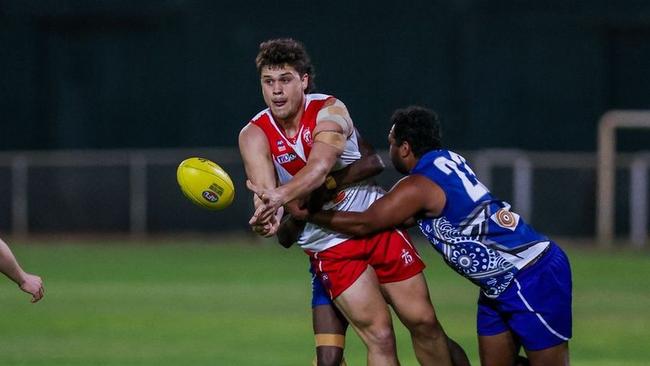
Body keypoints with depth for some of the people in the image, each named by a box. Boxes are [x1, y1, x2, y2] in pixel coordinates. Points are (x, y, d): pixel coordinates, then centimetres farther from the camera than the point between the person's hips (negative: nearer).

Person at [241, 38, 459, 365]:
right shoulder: (255, 135, -11)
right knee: (379, 336, -10)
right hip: (330, 248, 0)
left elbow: (320, 166, -35)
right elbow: (265, 189, -27)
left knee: (423, 322, 4)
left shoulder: (329, 111, -15)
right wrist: (270, 214, -53)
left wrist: (280, 196, -54)